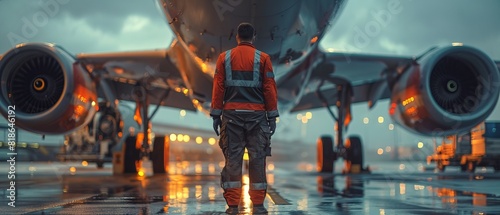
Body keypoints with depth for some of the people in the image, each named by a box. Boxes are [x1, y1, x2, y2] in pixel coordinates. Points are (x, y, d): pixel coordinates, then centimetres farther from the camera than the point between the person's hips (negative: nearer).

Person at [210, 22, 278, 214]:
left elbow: (218, 87, 3)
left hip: (231, 114, 1)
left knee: (232, 158, 2)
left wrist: (216, 115, 5)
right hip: (256, 114, -1)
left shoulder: (224, 57, 7)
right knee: (257, 158, 2)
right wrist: (272, 116, 3)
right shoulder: (262, 58, 3)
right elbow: (269, 88, 0)